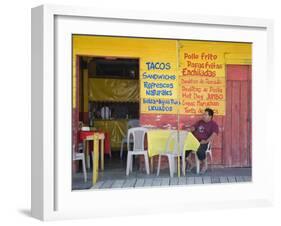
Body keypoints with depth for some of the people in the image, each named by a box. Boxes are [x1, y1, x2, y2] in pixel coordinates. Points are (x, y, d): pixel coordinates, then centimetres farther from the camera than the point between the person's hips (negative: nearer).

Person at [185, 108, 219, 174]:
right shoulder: (200, 122, 23)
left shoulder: (213, 124, 3)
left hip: (204, 142, -6)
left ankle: (205, 165, -7)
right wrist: (190, 129, -5)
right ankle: (191, 164, 5)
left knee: (200, 151, -39)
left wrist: (206, 141, -25)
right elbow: (193, 127, 20)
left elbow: (214, 134, -12)